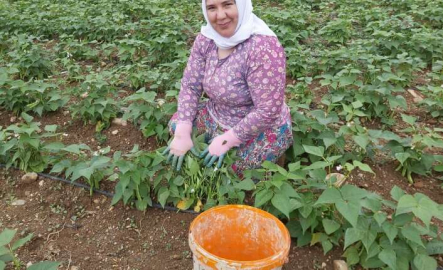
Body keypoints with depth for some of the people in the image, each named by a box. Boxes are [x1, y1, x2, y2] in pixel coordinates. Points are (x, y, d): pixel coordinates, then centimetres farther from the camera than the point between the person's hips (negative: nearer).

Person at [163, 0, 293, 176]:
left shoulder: (263, 47, -32)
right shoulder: (206, 39, -10)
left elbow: (268, 111, -30)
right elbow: (190, 86, -6)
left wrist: (227, 140, -23)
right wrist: (183, 134, -16)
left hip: (261, 131, -6)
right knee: (177, 124, 4)